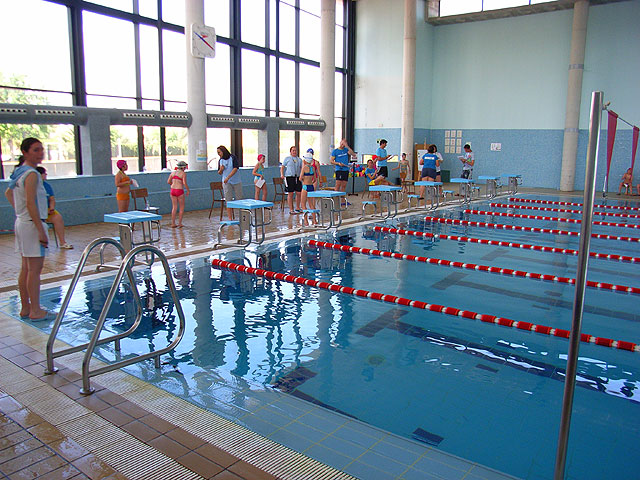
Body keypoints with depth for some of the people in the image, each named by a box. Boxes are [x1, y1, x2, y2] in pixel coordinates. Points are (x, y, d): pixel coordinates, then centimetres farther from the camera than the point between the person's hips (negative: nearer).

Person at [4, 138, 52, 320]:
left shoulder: (20, 172, 12)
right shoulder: (31, 174, -16)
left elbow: (8, 193, 27)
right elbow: (31, 205, -22)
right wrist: (41, 231, -22)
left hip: (21, 222, 10)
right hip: (32, 224, -10)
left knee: (26, 268, 14)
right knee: (35, 269, -4)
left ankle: (25, 307, 22)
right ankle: (35, 311, 2)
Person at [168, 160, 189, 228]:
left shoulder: (173, 173, 9)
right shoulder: (183, 173, -6)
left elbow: (168, 182, 5)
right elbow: (184, 183, -17)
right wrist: (188, 190, -5)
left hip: (173, 191, 5)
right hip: (180, 191, -5)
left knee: (174, 207, 12)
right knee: (182, 207, 8)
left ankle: (173, 223, 10)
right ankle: (180, 223, 6)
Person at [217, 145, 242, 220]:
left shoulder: (233, 158, -4)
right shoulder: (221, 161, 8)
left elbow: (235, 169, -14)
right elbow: (219, 173, 15)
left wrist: (228, 177, -21)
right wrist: (221, 170, -9)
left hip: (236, 181, -2)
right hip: (226, 183, 2)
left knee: (239, 199, 4)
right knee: (228, 200, -4)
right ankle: (230, 218, -3)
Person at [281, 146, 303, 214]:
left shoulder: (299, 159, 15)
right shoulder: (287, 159, 6)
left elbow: (302, 168, 15)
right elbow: (282, 167, 4)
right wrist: (282, 174, -11)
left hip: (298, 178, 4)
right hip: (289, 177, -4)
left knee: (298, 193, 4)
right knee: (290, 194, -3)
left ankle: (297, 208, 19)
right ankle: (291, 210, 2)